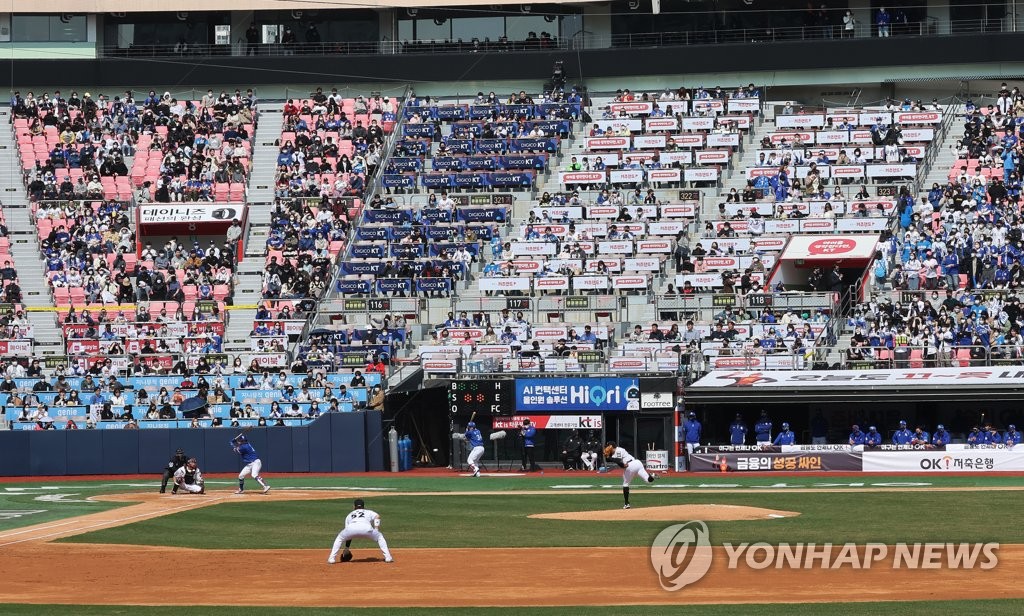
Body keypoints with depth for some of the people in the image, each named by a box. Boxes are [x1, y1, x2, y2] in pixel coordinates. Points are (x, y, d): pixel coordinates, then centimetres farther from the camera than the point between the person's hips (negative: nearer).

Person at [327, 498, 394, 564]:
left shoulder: (349, 515, 40)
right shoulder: (369, 512, 37)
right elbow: (377, 516, 13)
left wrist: (346, 548, 42)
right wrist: (376, 530, 10)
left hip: (352, 528, 1)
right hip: (366, 527, -1)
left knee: (339, 538, 29)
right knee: (380, 537, 26)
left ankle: (331, 559, 17)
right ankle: (388, 558, 16)